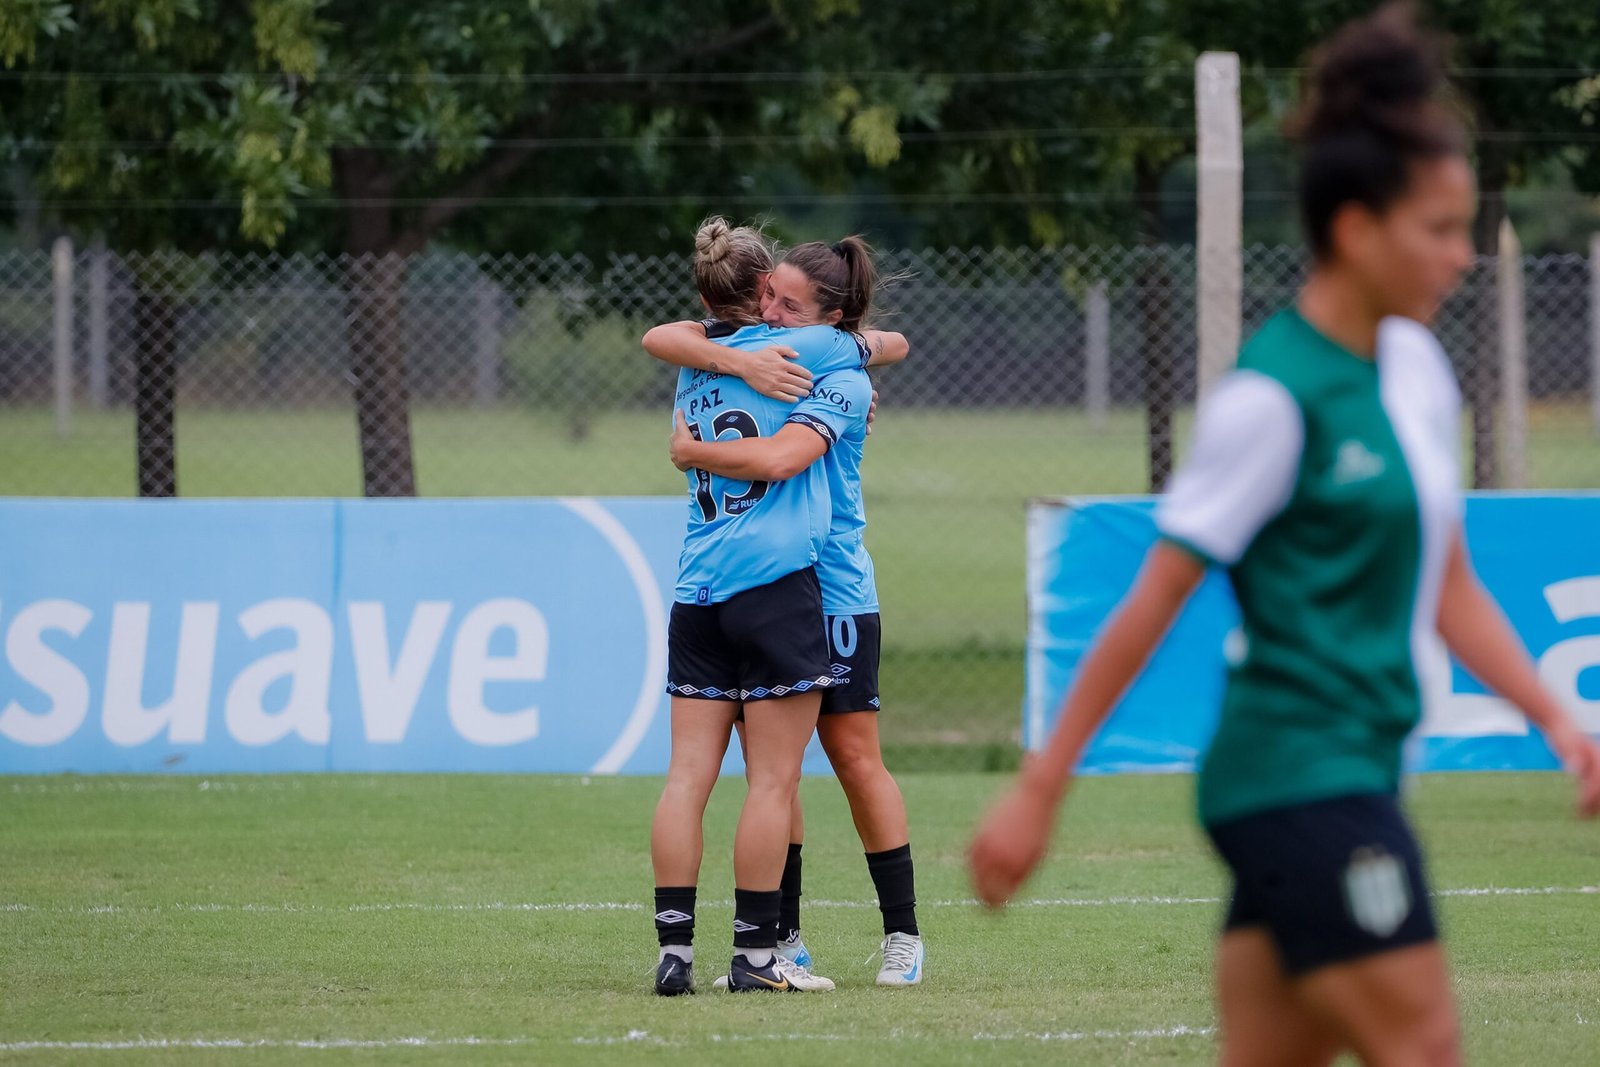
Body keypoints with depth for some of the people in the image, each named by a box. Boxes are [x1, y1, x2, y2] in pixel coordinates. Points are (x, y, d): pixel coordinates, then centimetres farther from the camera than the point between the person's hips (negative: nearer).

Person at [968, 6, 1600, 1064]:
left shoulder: (1416, 368, 12)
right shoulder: (1276, 394, -13)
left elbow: (1447, 589, 20)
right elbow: (1151, 605, -11)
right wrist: (1041, 789, -10)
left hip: (1355, 779, 8)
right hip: (1297, 771, -8)